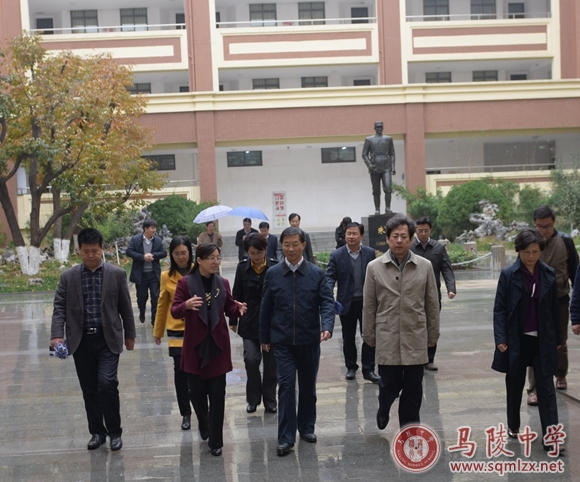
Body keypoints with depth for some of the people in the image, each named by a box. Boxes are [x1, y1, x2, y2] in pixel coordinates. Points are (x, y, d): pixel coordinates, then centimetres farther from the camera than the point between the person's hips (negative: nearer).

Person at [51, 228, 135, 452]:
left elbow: (125, 307, 5)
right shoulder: (68, 277, 4)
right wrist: (57, 334, -14)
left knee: (107, 384, -14)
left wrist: (130, 334, 8)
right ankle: (97, 432, 26)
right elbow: (60, 307, 0)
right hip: (81, 340, 2)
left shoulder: (117, 274, 0)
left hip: (108, 339, -2)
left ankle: (114, 432, 4)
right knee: (89, 390, 10)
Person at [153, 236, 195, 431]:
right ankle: (185, 413, 19)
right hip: (176, 331, 1)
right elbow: (162, 305, 9)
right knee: (180, 372, 3)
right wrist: (158, 331, 14)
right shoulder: (166, 276, 2)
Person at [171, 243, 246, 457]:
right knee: (197, 391, 6)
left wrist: (238, 308, -13)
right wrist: (186, 305, -34)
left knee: (217, 395, 1)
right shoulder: (185, 282, -6)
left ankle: (216, 442, 10)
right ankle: (204, 425, 37)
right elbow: (174, 311, -12)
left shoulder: (223, 283, 4)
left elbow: (229, 309, 10)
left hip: (218, 345, 2)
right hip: (195, 345, -2)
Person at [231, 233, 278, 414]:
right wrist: (233, 320, 8)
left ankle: (269, 401, 23)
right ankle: (253, 399, 10)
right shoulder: (242, 268, -1)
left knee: (270, 363, 8)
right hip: (250, 323, 0)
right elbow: (237, 296, 5)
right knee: (251, 359, -10)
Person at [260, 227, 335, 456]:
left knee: (308, 386, 14)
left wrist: (327, 326, -24)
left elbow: (327, 302, -7)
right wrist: (264, 338, 9)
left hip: (309, 340, 1)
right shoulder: (273, 274, 0)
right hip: (283, 341, -1)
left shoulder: (316, 273, -2)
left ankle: (307, 427, 31)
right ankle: (286, 437, 0)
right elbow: (266, 308, 6)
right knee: (286, 386, -5)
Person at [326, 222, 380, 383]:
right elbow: (330, 277, -6)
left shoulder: (370, 253, 0)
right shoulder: (336, 255, -4)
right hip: (346, 303, 0)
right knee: (348, 338, 12)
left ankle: (368, 369, 13)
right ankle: (351, 367, 27)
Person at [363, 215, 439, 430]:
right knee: (389, 384, 5)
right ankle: (383, 409, 38)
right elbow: (369, 307, 3)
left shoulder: (425, 266, 1)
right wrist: (369, 337, 5)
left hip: (416, 339, 1)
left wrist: (433, 336, 7)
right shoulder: (374, 267, -1)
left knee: (413, 389, 7)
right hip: (387, 340, -1)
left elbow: (432, 305, 6)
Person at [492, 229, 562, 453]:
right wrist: (500, 338, -13)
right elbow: (499, 309, -6)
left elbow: (555, 308, 6)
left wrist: (557, 338, 9)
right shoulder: (508, 274, -7)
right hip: (516, 339, -1)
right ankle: (513, 426, 31)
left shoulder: (549, 274, 0)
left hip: (542, 340, 1)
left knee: (546, 388, -1)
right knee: (515, 385, 14)